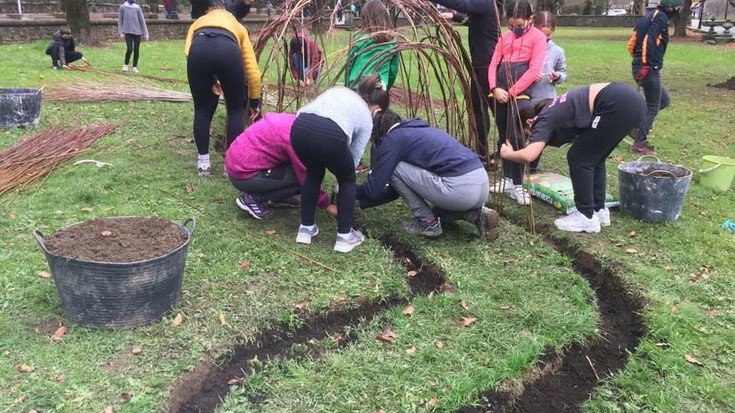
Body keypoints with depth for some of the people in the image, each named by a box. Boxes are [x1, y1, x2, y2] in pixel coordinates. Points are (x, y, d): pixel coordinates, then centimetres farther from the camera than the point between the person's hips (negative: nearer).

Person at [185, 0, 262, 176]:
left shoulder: (198, 23, 40)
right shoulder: (237, 26, 40)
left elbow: (188, 51, 17)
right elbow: (252, 70, 31)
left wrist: (209, 79, 26)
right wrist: (254, 101, 39)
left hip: (198, 50, 1)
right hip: (228, 50, -1)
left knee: (202, 110, 22)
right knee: (236, 110, 19)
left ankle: (203, 162, 26)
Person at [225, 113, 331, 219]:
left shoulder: (295, 121, 2)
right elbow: (306, 178, -19)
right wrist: (326, 204, -6)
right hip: (243, 175, -9)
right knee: (301, 177, -15)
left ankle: (277, 197, 15)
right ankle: (252, 198, -5)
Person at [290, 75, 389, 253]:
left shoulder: (338, 90, 37)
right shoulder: (366, 118, 26)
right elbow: (354, 157, 32)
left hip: (299, 128, 4)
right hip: (330, 135, -4)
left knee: (313, 174, 33)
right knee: (347, 180, 26)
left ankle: (306, 228, 36)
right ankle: (345, 236, 26)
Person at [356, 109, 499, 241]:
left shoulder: (392, 139, 1)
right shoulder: (414, 131, 27)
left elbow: (374, 188, 2)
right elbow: (399, 186, 34)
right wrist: (363, 203, 37)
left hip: (459, 189, -9)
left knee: (394, 169, 5)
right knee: (436, 211, 37)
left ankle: (428, 223, 9)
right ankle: (477, 214, 11)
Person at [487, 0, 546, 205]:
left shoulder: (537, 37, -1)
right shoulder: (505, 37, 16)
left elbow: (534, 69, -9)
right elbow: (493, 64, 11)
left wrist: (512, 91, -13)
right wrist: (495, 88, -6)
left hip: (520, 93, -6)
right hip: (500, 93, 6)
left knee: (516, 137, -10)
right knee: (503, 137, 10)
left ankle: (517, 185, -5)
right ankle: (507, 178, 21)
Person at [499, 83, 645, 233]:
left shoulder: (544, 120, 1)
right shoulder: (553, 111, 26)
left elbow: (529, 155, -13)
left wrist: (507, 154, 5)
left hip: (617, 105, -9)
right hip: (632, 101, 9)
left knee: (579, 159, 4)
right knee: (593, 158, 20)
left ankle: (587, 218, 10)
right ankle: (599, 210, 28)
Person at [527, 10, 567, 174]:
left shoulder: (557, 51, 2)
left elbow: (563, 73, 9)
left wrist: (558, 76, -14)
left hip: (546, 101, 2)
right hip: (525, 99, -1)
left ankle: (533, 168, 24)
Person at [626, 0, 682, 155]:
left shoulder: (648, 16, 18)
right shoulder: (661, 17, -8)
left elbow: (631, 44, 18)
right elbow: (649, 39, -24)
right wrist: (646, 63, -26)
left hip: (638, 66, 9)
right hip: (649, 69, -9)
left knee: (664, 100, 19)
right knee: (652, 107, 0)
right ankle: (639, 144, 1)